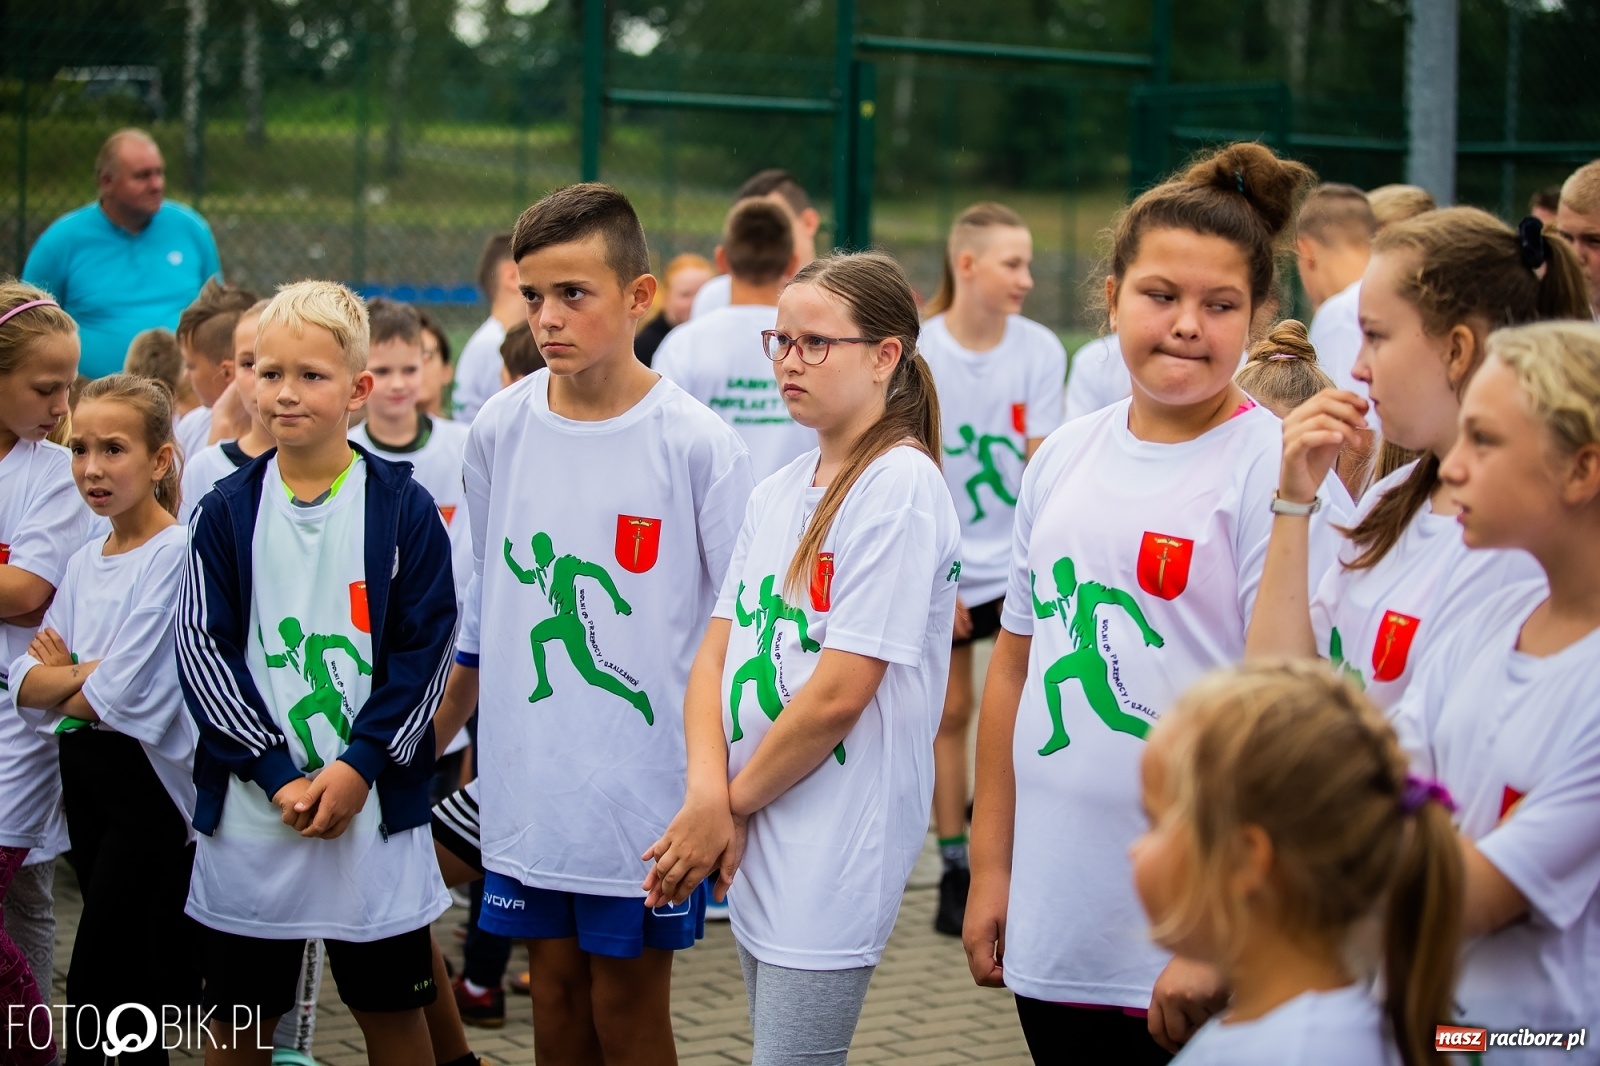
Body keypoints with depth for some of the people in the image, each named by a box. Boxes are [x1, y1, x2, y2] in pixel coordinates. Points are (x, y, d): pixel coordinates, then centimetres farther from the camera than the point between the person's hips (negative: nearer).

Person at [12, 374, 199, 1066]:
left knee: (95, 983, -6)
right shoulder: (85, 562, 11)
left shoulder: (177, 554, -14)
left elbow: (123, 696, -19)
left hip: (148, 780, -7)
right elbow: (25, 681, 3)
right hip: (83, 773, 7)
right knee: (136, 971, 17)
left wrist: (60, 678, -3)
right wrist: (85, 671, -14)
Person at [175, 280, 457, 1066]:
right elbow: (202, 647, -2)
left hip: (375, 804, -1)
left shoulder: (403, 508, -2)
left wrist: (358, 768, -12)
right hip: (249, 806, 2)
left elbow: (425, 648, -3)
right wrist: (277, 774, -11)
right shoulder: (227, 510, 2)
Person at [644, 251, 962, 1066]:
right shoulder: (776, 494, 12)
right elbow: (716, 654, 6)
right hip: (755, 845, 8)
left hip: (836, 849, -8)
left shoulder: (900, 488, -14)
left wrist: (730, 803, -8)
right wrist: (708, 798, -10)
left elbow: (838, 694, -18)